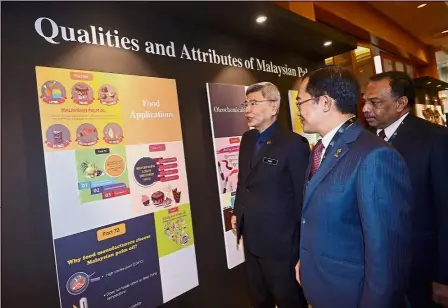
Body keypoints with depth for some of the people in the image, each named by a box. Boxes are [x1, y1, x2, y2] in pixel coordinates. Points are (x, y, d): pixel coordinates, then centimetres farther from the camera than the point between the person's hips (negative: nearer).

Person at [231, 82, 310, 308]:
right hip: (251, 238, 7)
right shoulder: (247, 139, 5)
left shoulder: (294, 143, -17)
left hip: (279, 240, -6)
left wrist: (303, 240, -9)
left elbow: (303, 193, -14)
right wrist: (237, 212, 10)